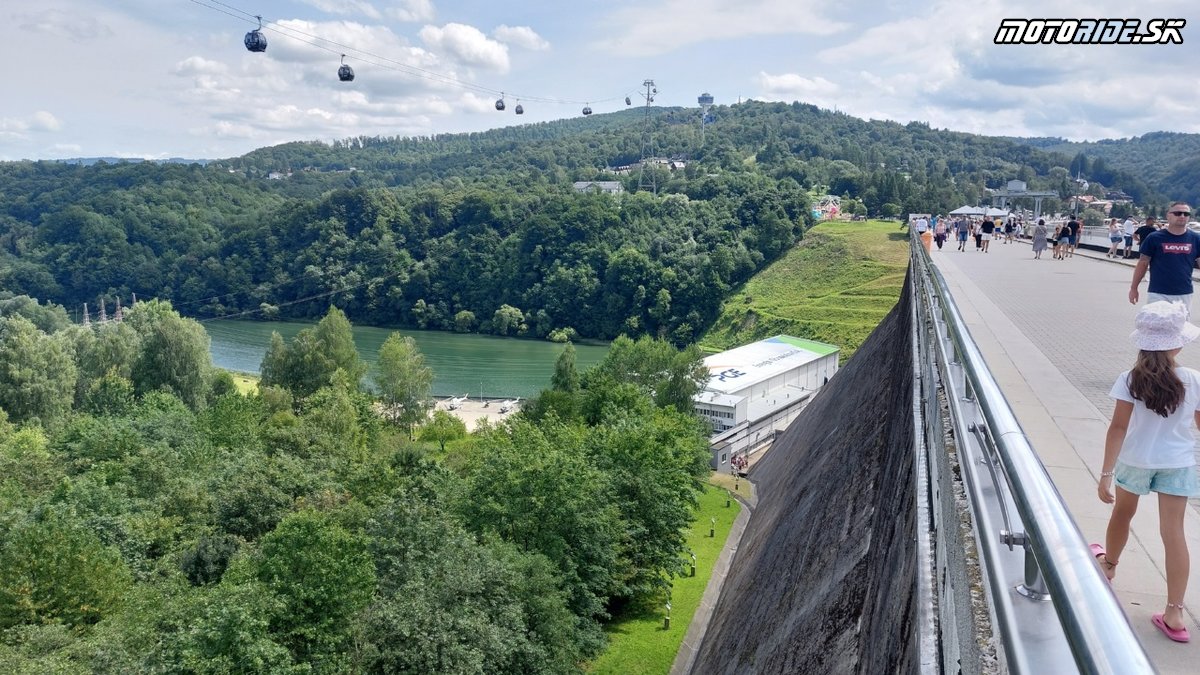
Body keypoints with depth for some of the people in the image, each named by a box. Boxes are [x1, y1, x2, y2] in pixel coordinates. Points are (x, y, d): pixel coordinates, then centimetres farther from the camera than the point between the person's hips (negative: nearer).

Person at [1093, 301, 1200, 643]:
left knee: (1122, 514, 25)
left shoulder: (1130, 380, -17)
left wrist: (1106, 473, -14)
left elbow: (1118, 427, -17)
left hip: (1135, 461, 0)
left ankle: (1109, 564, 52)